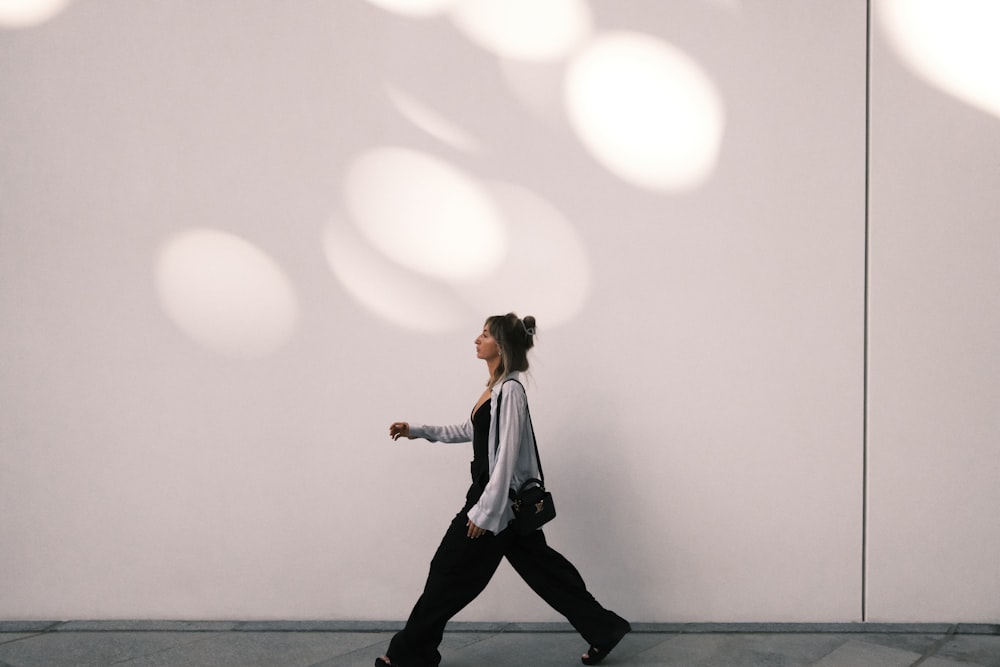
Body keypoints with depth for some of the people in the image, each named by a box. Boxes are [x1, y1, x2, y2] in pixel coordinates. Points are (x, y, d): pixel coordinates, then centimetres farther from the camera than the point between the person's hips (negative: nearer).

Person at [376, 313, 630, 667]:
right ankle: (602, 630, 19)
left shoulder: (510, 390, -19)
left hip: (500, 501, -10)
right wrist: (417, 430, 24)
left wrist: (484, 511, -22)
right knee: (540, 566, 12)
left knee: (451, 571, 1)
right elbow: (469, 431, 25)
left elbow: (507, 457, -22)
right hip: (500, 498, 10)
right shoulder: (494, 388, 11)